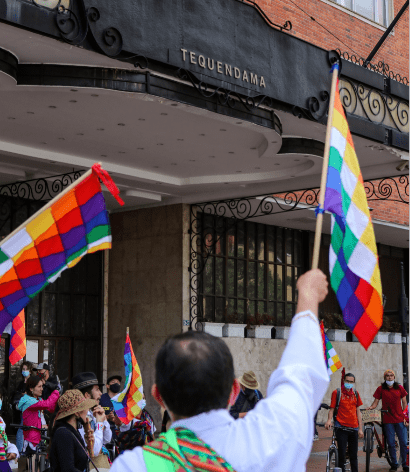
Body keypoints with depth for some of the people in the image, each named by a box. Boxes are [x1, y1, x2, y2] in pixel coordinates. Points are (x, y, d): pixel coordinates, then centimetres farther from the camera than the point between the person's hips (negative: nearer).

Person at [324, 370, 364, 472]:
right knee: (342, 455, -5)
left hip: (353, 428, 4)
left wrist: (360, 428, 11)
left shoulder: (355, 393, 10)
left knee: (353, 455, 10)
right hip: (341, 428, -4)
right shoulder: (337, 393, -2)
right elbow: (332, 408, -1)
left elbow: (358, 411, 14)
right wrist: (329, 420, -20)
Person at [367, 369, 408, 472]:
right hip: (387, 420, -1)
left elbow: (404, 402, 10)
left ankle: (404, 464, 13)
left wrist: (405, 416, 1)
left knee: (403, 442, 0)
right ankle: (394, 464, 15)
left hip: (400, 419, 1)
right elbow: (376, 401, 4)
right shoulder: (380, 389, 3)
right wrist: (371, 407, -17)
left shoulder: (399, 388, 6)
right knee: (391, 443, 1)